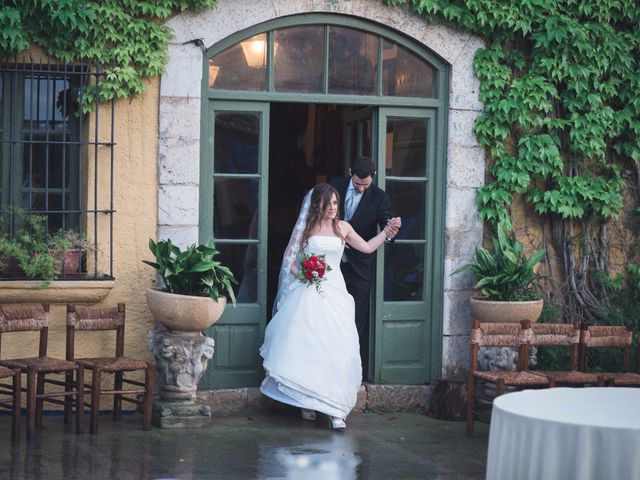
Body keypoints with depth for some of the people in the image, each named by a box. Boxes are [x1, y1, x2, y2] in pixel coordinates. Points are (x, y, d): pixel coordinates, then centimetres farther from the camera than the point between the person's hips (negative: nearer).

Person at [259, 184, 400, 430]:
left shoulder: (342, 227, 11)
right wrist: (301, 274, -9)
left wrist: (386, 232, 10)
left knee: (336, 348, -10)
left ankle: (335, 409, -11)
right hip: (308, 291, -1)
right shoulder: (305, 228, 5)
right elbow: (289, 258, 7)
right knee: (305, 347, -7)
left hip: (334, 292, 1)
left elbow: (367, 247, 20)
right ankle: (307, 402, 5)